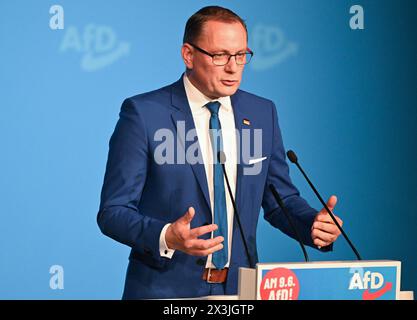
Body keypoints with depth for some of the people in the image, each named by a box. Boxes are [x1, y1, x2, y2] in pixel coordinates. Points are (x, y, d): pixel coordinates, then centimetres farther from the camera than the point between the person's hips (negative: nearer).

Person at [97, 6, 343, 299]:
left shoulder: (262, 113, 9)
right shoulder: (143, 113, -5)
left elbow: (280, 199, 15)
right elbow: (113, 212, -6)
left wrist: (315, 224, -5)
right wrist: (167, 238, -23)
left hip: (240, 287, 4)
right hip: (166, 288, -4)